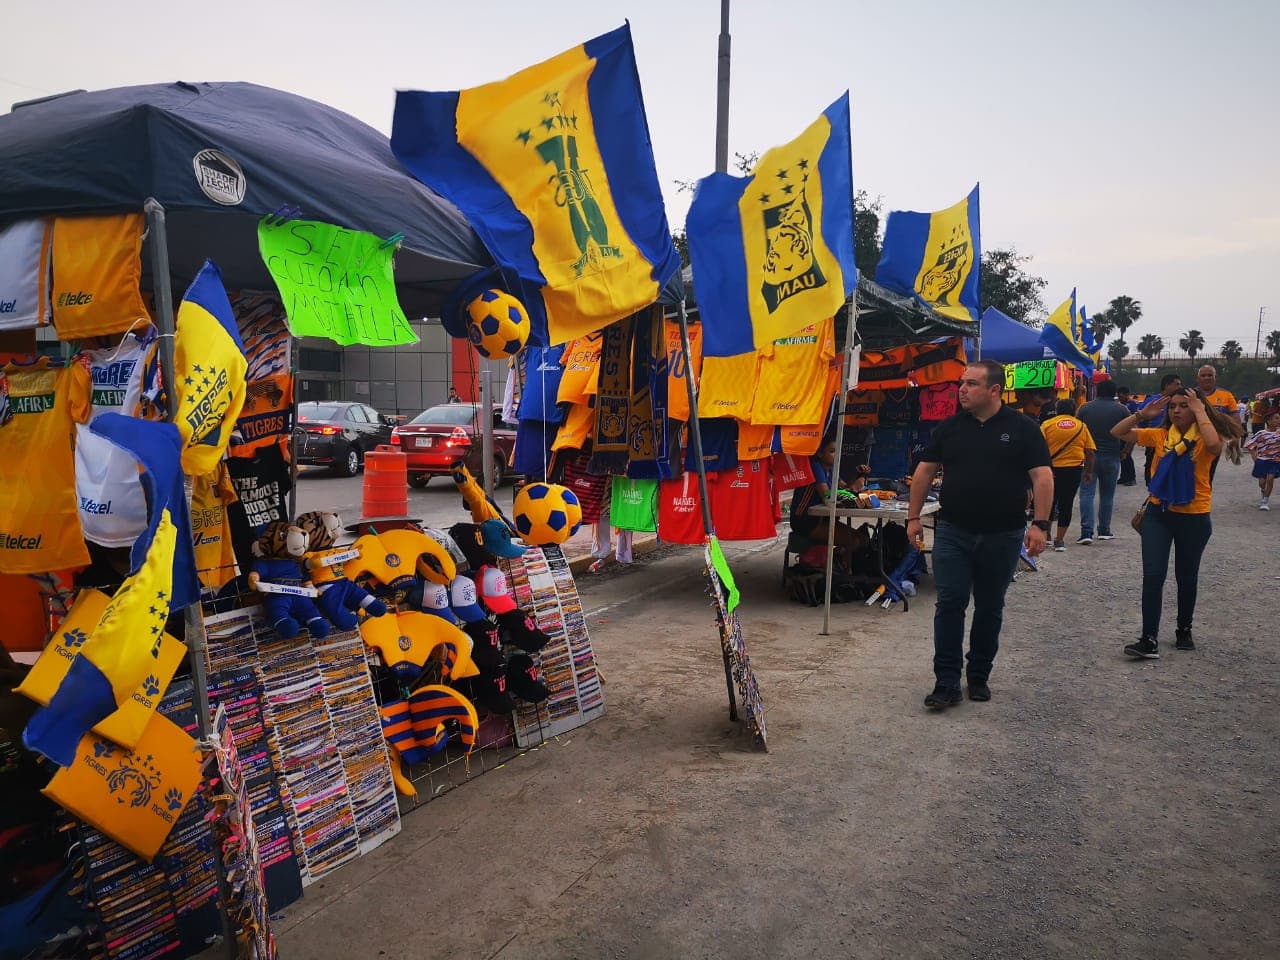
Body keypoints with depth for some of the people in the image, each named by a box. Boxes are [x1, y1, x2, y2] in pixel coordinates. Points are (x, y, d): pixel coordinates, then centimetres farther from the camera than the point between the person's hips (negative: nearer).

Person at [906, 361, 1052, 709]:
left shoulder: (1022, 429, -1)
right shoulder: (949, 427, 5)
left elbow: (1042, 476, -5)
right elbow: (924, 471, 9)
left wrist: (1040, 524, -14)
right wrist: (914, 517, 5)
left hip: (1002, 536, -1)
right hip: (953, 533, 1)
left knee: (990, 608, 11)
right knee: (950, 605, -3)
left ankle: (979, 677, 25)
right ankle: (947, 683, 1)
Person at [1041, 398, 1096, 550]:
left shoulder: (1047, 425, 0)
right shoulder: (1081, 426, 5)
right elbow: (1090, 452, 4)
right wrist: (1089, 472, 14)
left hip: (1052, 469, -1)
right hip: (1074, 469, 1)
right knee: (1066, 504, 7)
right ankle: (1060, 540, 9)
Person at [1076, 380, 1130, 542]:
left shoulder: (1085, 408, 0)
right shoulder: (1122, 410, -1)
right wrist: (1125, 451, 7)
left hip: (1089, 456, -1)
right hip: (1111, 457, 1)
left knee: (1087, 494, -2)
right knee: (1107, 495, 12)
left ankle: (1086, 533, -11)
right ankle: (1104, 531, 19)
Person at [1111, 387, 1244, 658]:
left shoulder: (1205, 439, -7)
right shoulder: (1160, 435, 2)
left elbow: (1214, 444, -33)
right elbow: (1117, 433, 2)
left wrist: (1200, 411, -22)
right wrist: (1143, 414, -9)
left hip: (1194, 517, -2)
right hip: (1158, 514, 2)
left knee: (1186, 577, 15)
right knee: (1153, 576, -7)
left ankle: (1184, 630, 35)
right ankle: (1149, 640, -7)